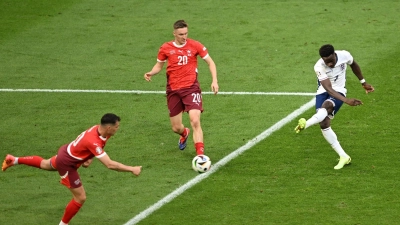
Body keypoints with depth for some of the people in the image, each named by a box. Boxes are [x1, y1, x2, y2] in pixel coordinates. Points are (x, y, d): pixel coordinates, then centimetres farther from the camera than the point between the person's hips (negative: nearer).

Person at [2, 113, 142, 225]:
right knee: (80, 198, -2)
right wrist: (132, 169, -41)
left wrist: (89, 158, -6)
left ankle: (14, 160, 52)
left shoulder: (99, 128, -15)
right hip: (67, 164, -9)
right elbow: (110, 165, -44)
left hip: (66, 152, 9)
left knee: (45, 165, 38)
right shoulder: (93, 142, -41)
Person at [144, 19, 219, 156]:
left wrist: (214, 81, -7)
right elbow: (159, 65, 16)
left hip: (191, 88, -2)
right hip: (173, 90, 2)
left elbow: (210, 62, 5)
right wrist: (151, 73, -6)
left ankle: (200, 154, -21)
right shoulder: (165, 48, 1)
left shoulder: (194, 45, -3)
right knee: (176, 128, 10)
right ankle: (184, 134, 48)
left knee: (195, 121, -21)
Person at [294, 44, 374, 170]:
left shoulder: (344, 56, -13)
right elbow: (328, 88, -29)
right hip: (323, 92, 0)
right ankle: (343, 157, -9)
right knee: (324, 124, -16)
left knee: (326, 105, -36)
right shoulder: (319, 67, -21)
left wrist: (363, 82, 22)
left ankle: (305, 124, -59)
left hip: (339, 91, 0)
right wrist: (346, 100, -42)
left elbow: (354, 65, 13)